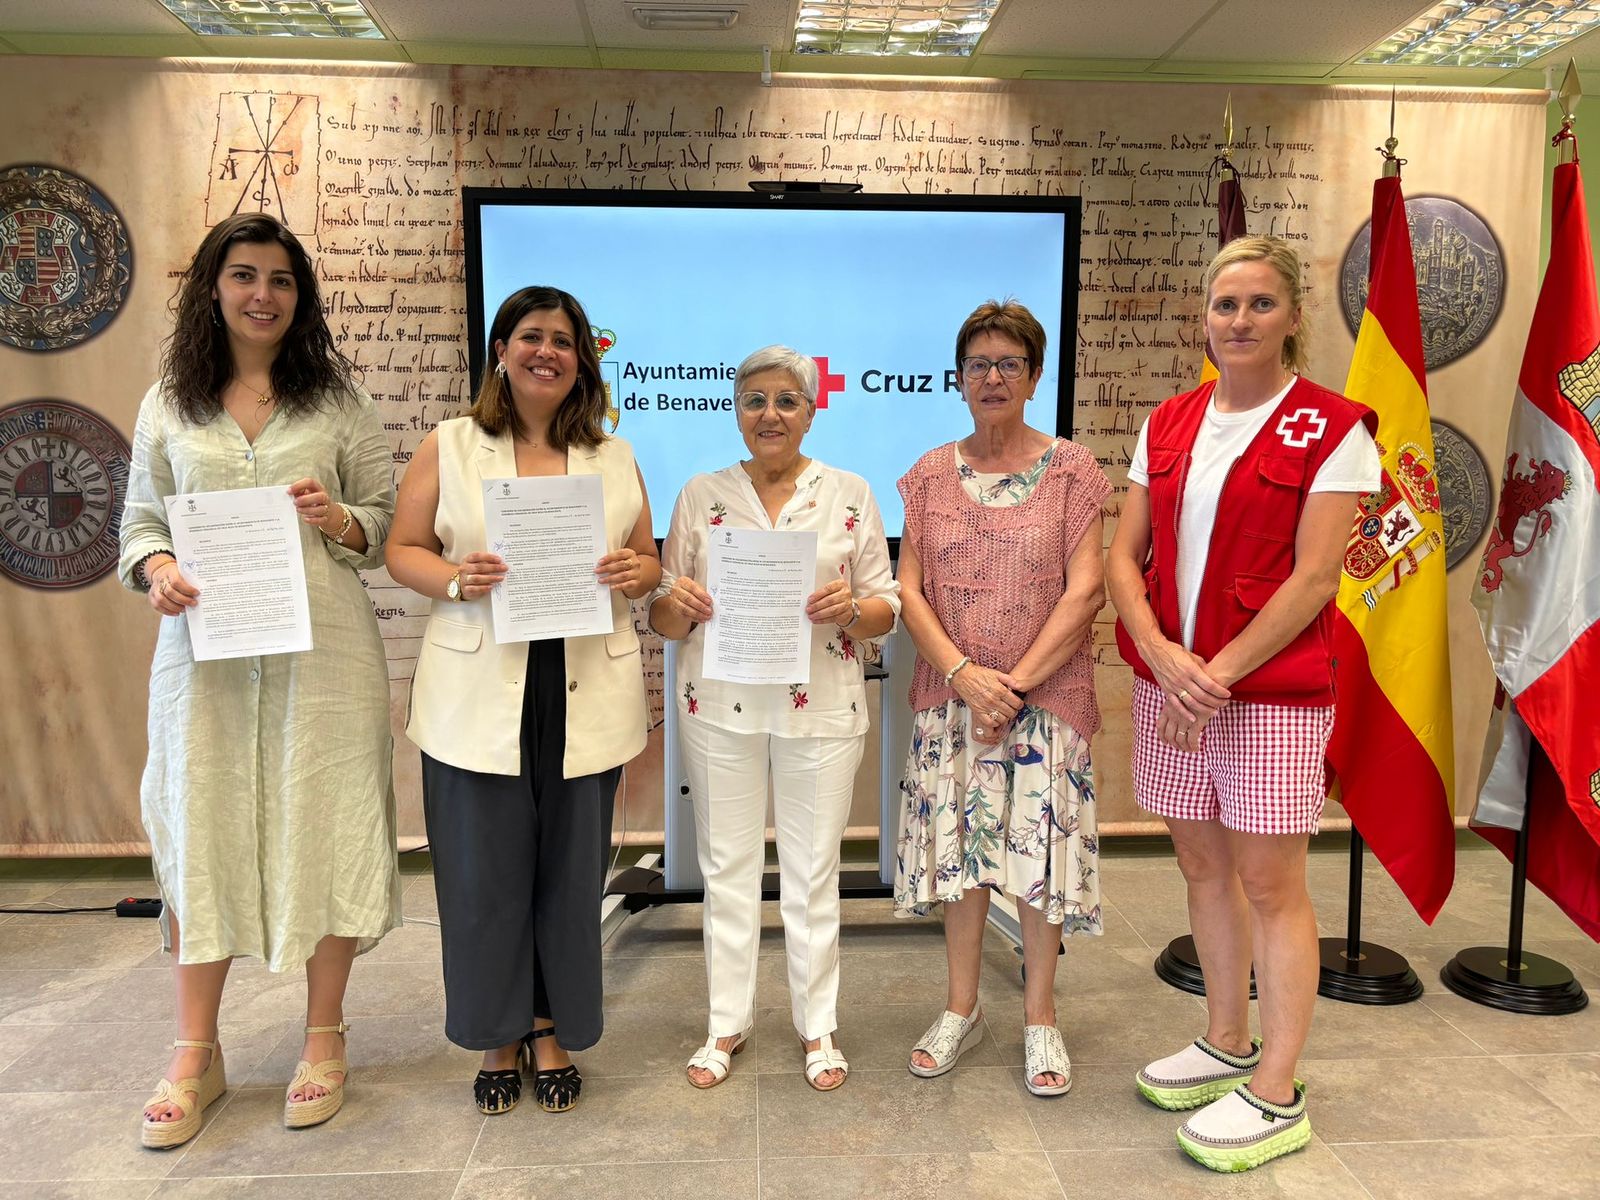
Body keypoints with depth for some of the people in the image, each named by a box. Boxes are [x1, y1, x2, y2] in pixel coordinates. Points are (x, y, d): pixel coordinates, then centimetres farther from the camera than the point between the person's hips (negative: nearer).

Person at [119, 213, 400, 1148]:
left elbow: (387, 519, 5)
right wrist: (157, 568, -9)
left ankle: (325, 1038, 21)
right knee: (200, 834, 6)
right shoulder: (169, 404, 11)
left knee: (321, 828, 4)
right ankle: (196, 1054, 23)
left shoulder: (338, 398, 6)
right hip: (203, 647, 2)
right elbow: (142, 520, 11)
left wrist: (339, 521, -15)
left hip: (322, 646, -1)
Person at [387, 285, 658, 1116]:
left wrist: (639, 573, -9)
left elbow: (648, 562, 14)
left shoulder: (614, 458, 11)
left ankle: (552, 1030, 28)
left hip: (585, 697, 2)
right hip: (479, 697, -1)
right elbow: (403, 549, 4)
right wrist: (453, 581, -16)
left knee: (570, 868, 8)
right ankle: (499, 1036, 26)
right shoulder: (448, 447, 6)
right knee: (484, 870, 6)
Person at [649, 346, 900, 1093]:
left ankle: (818, 1025, 27)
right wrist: (680, 604, -16)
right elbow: (664, 618, 7)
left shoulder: (849, 494, 2)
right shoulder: (701, 496, 5)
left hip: (820, 705, -1)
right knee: (727, 863, 11)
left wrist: (850, 609, -18)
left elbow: (886, 610, 3)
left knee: (813, 866, 8)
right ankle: (727, 1022, 28)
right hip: (720, 705, 1)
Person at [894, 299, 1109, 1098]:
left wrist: (1016, 682, -14)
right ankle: (961, 1008, 26)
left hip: (1046, 695, -2)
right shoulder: (931, 475, 6)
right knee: (960, 844, 9)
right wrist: (963, 673, -13)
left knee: (1040, 848, 3)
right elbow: (908, 590, 1)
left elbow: (1084, 591, -7)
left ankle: (1039, 1018, 21)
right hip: (949, 693, 2)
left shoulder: (1070, 471, -1)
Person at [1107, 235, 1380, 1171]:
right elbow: (1124, 557, 4)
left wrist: (1219, 675, -16)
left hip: (1272, 688, -5)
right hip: (1169, 682, 5)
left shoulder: (1330, 429, -6)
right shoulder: (1169, 425, 9)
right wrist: (1164, 658, -11)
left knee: (1269, 883, 2)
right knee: (1203, 865, 15)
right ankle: (1228, 1045, 33)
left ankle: (1276, 1096, 16)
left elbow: (1314, 578, -12)